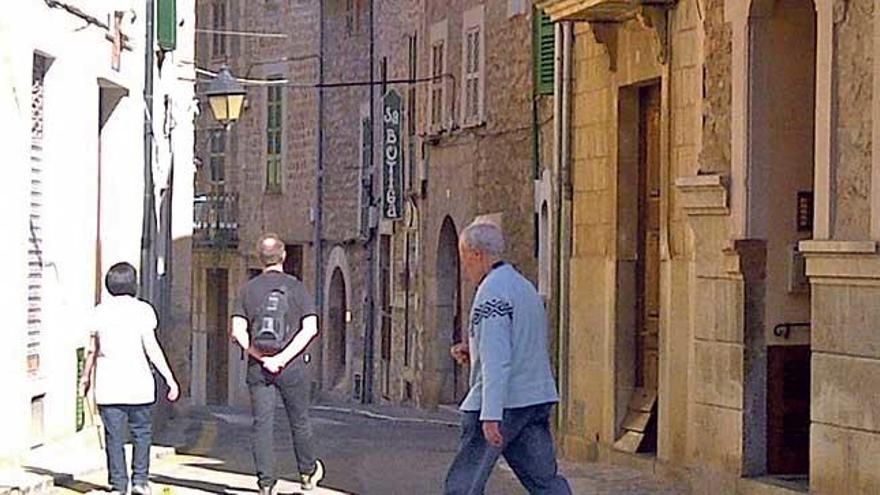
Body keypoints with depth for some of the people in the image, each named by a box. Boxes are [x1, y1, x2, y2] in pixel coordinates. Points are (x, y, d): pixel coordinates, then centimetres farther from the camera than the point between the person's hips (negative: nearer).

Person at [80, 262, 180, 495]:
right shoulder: (141, 310, -3)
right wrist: (170, 378, -5)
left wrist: (86, 376, 28)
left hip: (108, 385, 2)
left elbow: (93, 349, 13)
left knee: (114, 437, 5)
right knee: (142, 433, 11)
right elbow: (151, 348, -8)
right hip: (137, 383, -2)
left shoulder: (100, 312, 6)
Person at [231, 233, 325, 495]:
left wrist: (262, 358, -6)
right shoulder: (296, 287, -2)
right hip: (293, 365, -1)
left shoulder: (248, 289, 1)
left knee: (262, 424, 3)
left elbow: (238, 332, -7)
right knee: (299, 421, 13)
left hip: (258, 365, 1)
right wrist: (283, 358, -14)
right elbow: (310, 328, -12)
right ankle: (308, 473, 29)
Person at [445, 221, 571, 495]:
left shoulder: (492, 292, -14)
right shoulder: (524, 286, 17)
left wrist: (491, 415, -25)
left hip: (502, 401, -9)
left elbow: (496, 359, -22)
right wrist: (473, 350, 17)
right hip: (536, 398, 9)